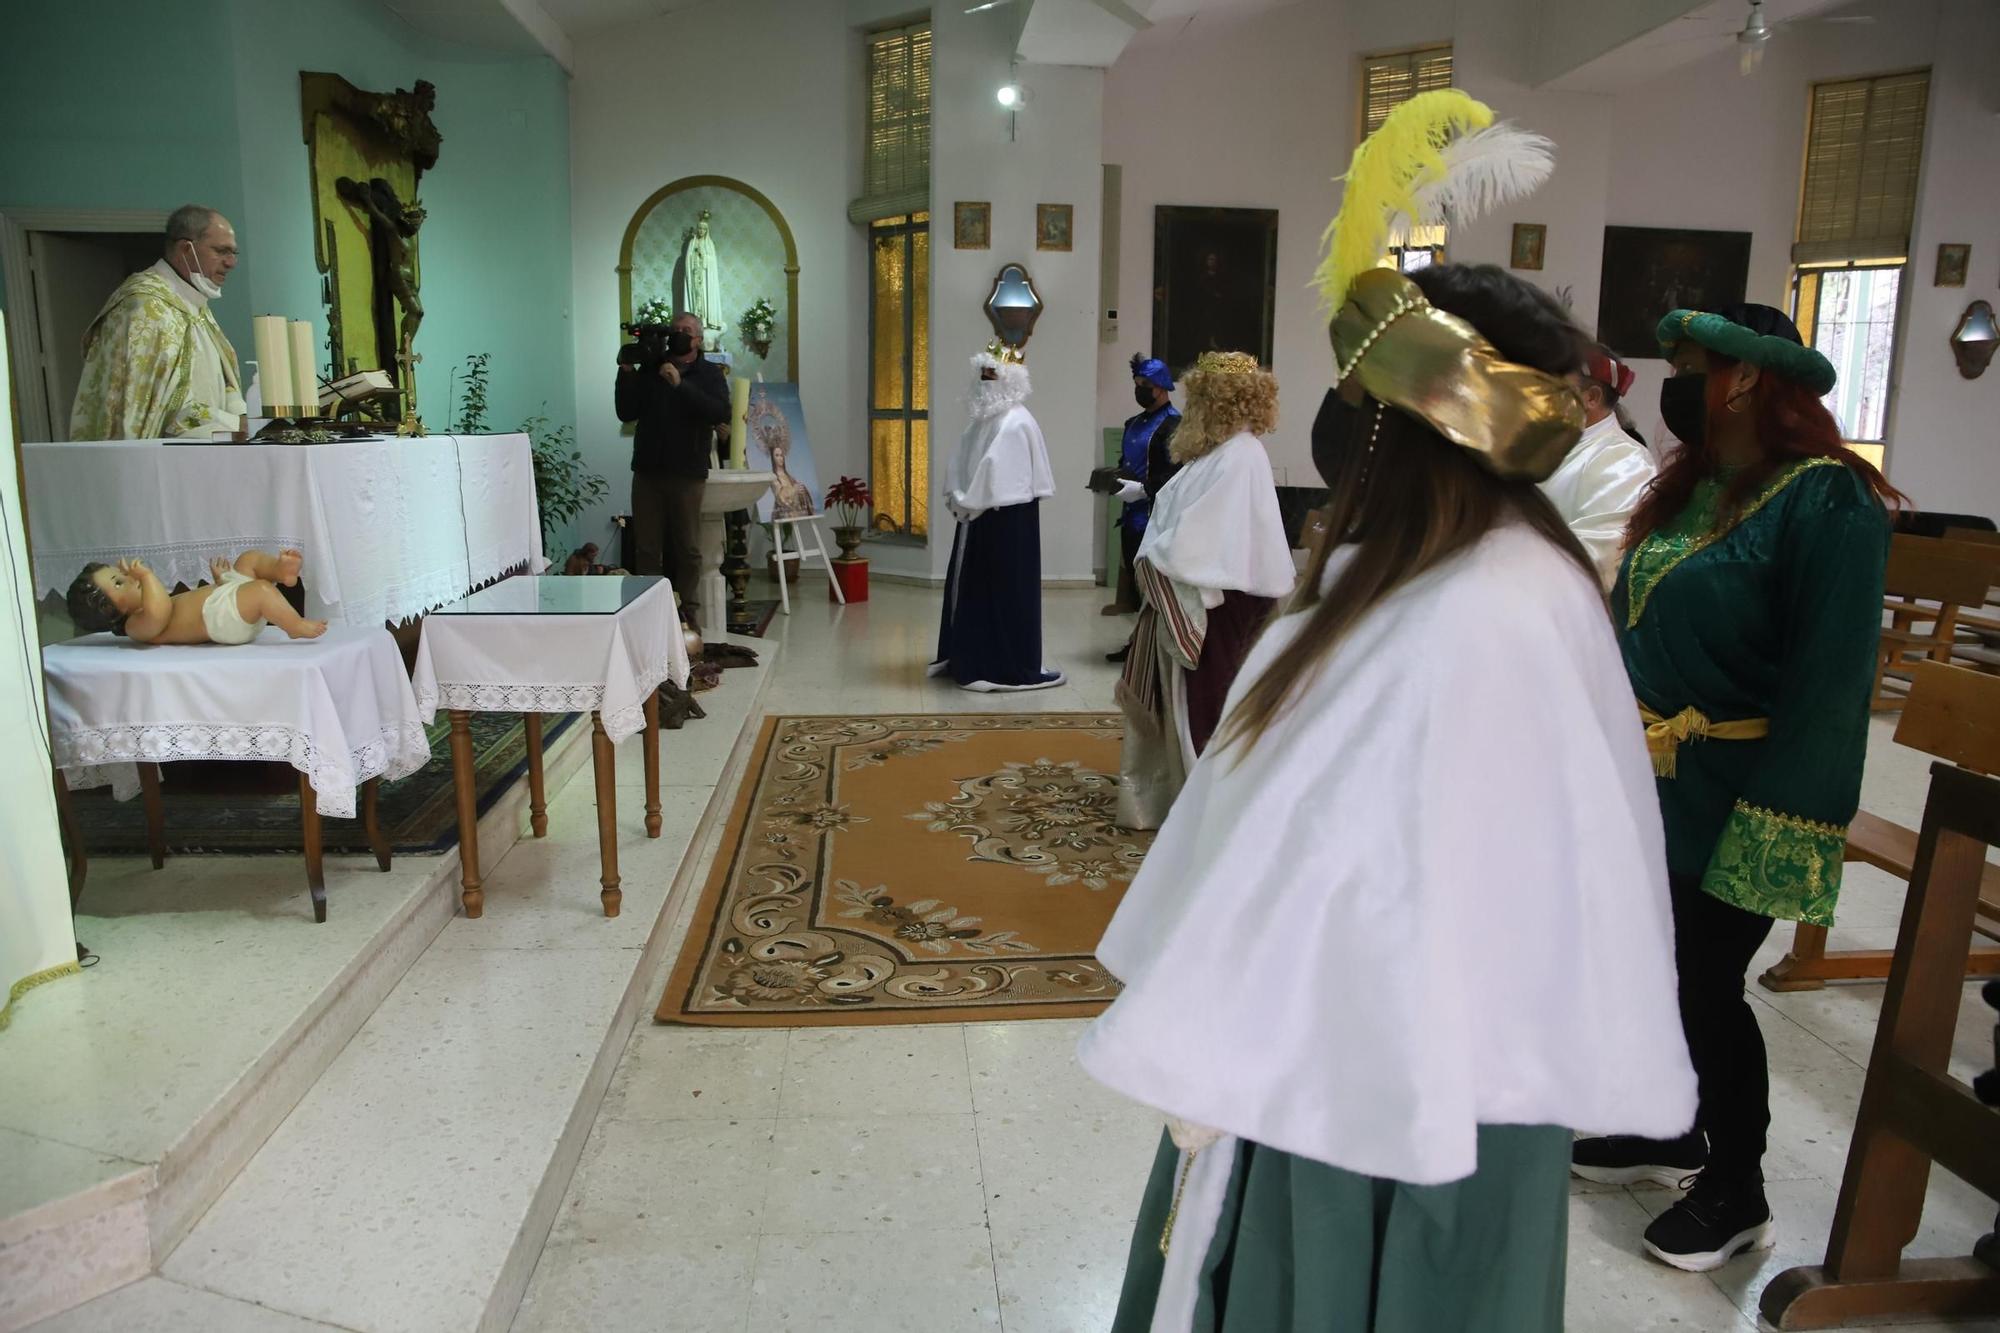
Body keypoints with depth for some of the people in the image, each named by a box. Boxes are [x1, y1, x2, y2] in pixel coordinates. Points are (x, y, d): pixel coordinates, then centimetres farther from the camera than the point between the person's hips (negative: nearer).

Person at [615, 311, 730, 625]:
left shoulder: (709, 373, 5)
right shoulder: (649, 368, 12)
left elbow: (721, 414, -13)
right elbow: (626, 413, 6)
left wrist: (680, 385, -19)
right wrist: (626, 372, -4)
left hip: (687, 473, -2)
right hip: (647, 470, 2)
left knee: (688, 549, 1)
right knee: (646, 549, 1)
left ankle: (688, 615, 9)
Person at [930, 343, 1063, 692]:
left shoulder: (1015, 422, -14)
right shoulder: (982, 416, 11)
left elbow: (994, 470, -19)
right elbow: (960, 463, 14)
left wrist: (968, 504, -12)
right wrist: (956, 497, 1)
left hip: (1005, 520, -8)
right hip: (980, 516, 8)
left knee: (1005, 588, -1)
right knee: (970, 586, 10)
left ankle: (1009, 667, 7)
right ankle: (966, 657, 17)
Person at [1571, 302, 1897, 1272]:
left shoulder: (1826, 502, -15)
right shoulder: (1688, 488, 10)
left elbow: (1829, 679, -20)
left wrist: (1775, 825, -23)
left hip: (1727, 801, -8)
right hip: (1647, 785, 8)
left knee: (1707, 984, 4)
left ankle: (1737, 1190, 25)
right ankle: (1671, 1132, 38)